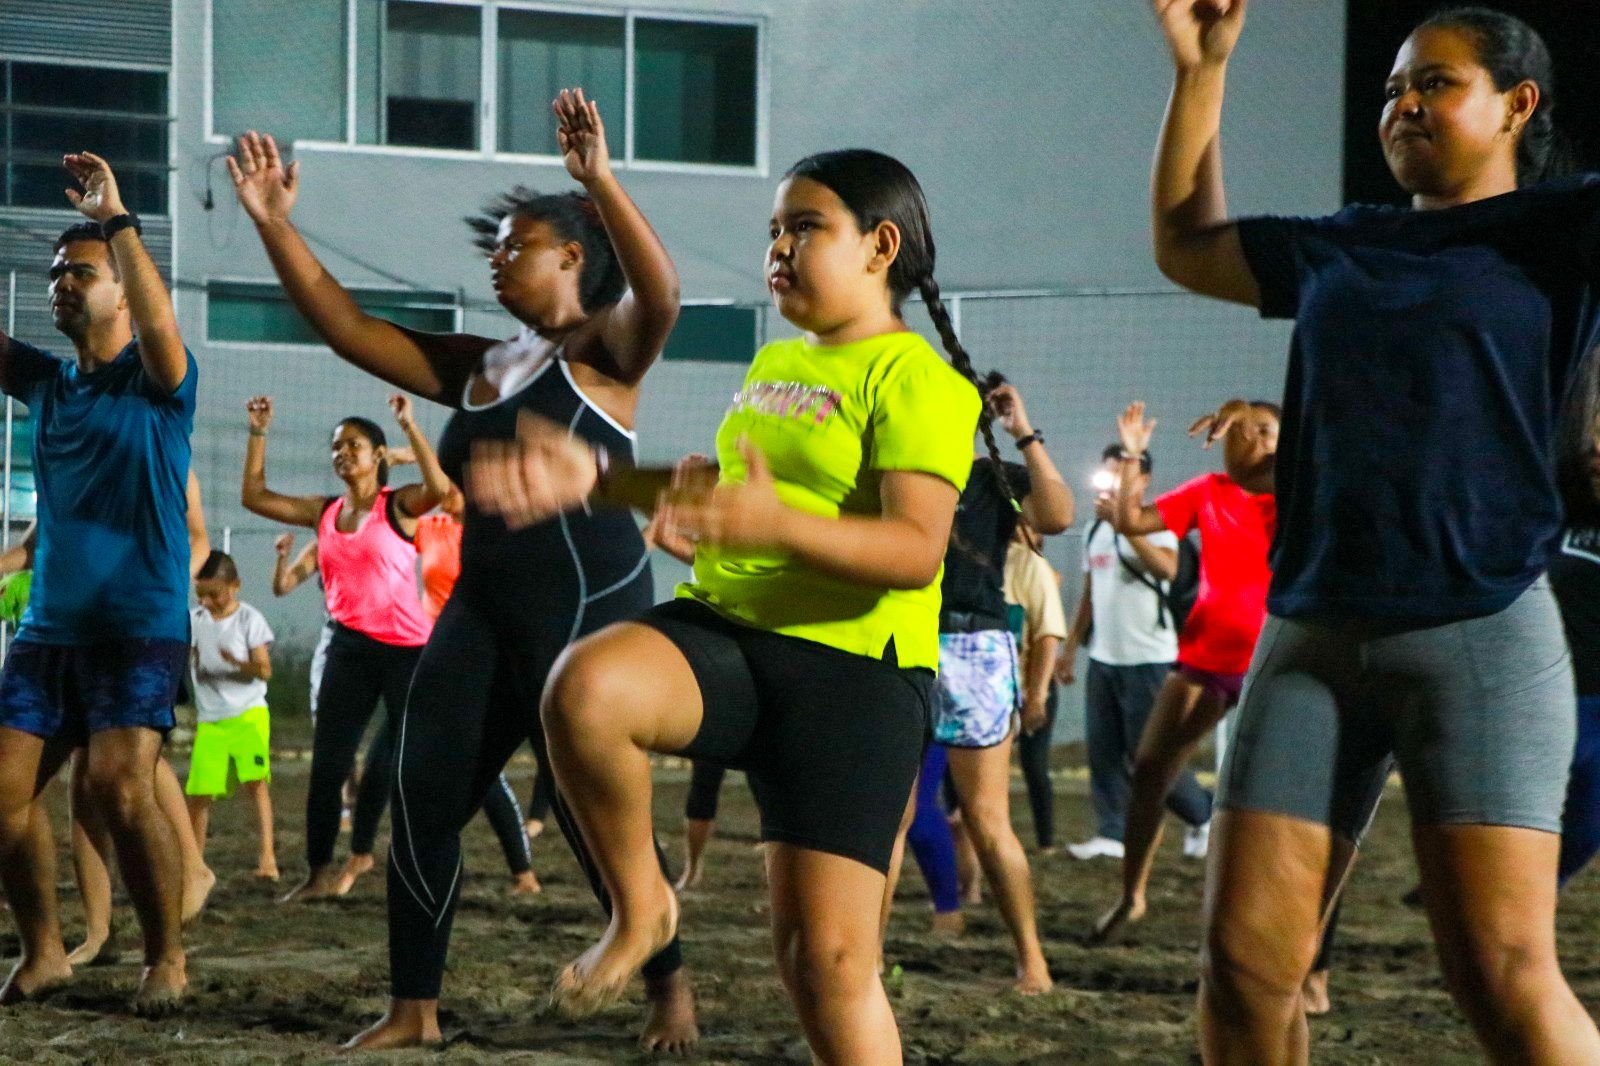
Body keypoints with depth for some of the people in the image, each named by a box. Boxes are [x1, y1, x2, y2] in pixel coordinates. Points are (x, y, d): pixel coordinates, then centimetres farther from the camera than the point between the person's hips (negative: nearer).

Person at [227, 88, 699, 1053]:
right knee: (423, 799, 1)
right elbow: (347, 327, 15)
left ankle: (671, 989, 13)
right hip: (483, 606, 7)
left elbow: (660, 295, -26)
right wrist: (274, 224, 7)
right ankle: (414, 1010, 8)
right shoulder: (478, 367, 16)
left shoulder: (605, 351, -3)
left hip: (587, 602, -7)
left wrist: (601, 184, -38)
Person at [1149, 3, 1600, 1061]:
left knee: (1505, 980, -13)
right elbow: (1185, 244, 34)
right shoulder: (1338, 250, 19)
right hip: (1311, 636, 5)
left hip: (1481, 636, -5)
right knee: (1244, 962, -1)